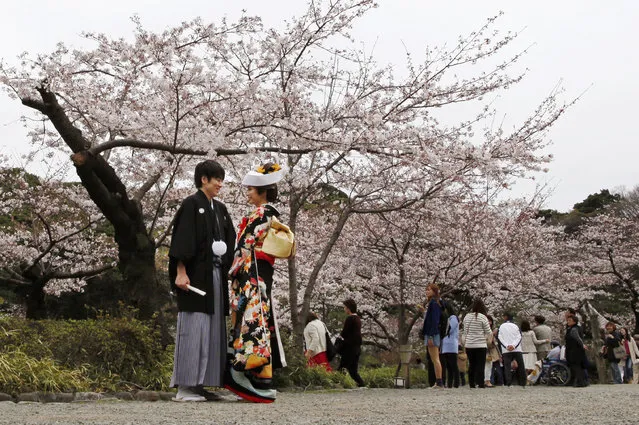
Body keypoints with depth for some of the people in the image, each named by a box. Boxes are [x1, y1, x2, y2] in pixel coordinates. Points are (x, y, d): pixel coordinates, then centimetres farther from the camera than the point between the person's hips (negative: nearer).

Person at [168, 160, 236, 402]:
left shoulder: (220, 209, 17)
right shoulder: (191, 204, -5)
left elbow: (229, 241, 19)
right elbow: (182, 239, -13)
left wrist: (228, 271, 9)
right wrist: (180, 272, -21)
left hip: (216, 275, 8)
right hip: (195, 274, -8)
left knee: (212, 328, 6)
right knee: (193, 327, -8)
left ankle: (199, 384, 10)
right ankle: (184, 387, -6)